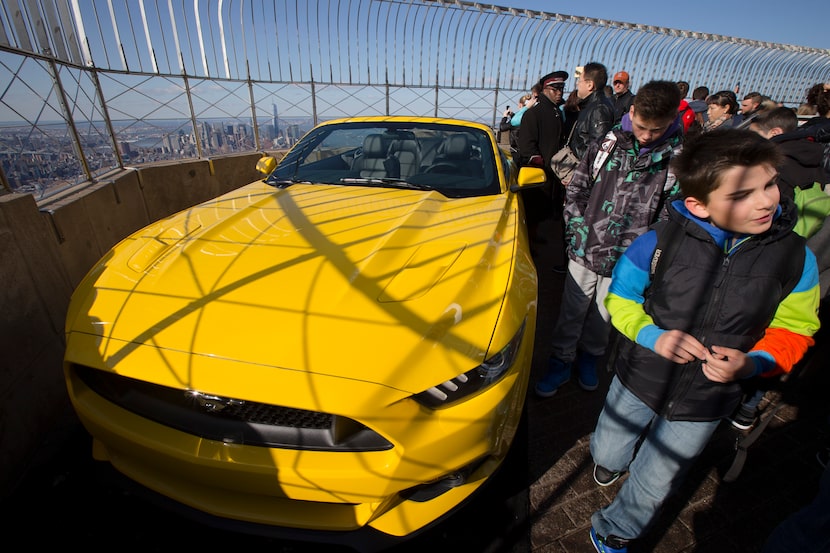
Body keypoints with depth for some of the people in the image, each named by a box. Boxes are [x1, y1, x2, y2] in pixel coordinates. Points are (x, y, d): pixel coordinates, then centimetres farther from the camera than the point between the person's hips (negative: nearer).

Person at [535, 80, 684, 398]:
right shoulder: (608, 143, -1)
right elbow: (577, 189, 6)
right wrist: (576, 229, -1)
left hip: (625, 260, 0)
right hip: (584, 251, 1)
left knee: (603, 316, 17)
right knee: (572, 311, 11)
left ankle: (590, 356, 43)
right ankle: (561, 362, 30)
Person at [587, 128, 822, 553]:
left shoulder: (795, 257, -15)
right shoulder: (661, 240, -20)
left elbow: (793, 330, -2)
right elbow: (620, 297, -6)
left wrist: (753, 363, -22)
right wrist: (651, 335, -24)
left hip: (704, 402, 1)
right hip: (639, 379, 0)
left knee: (652, 488, 21)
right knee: (606, 456, 24)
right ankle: (614, 458, 63)